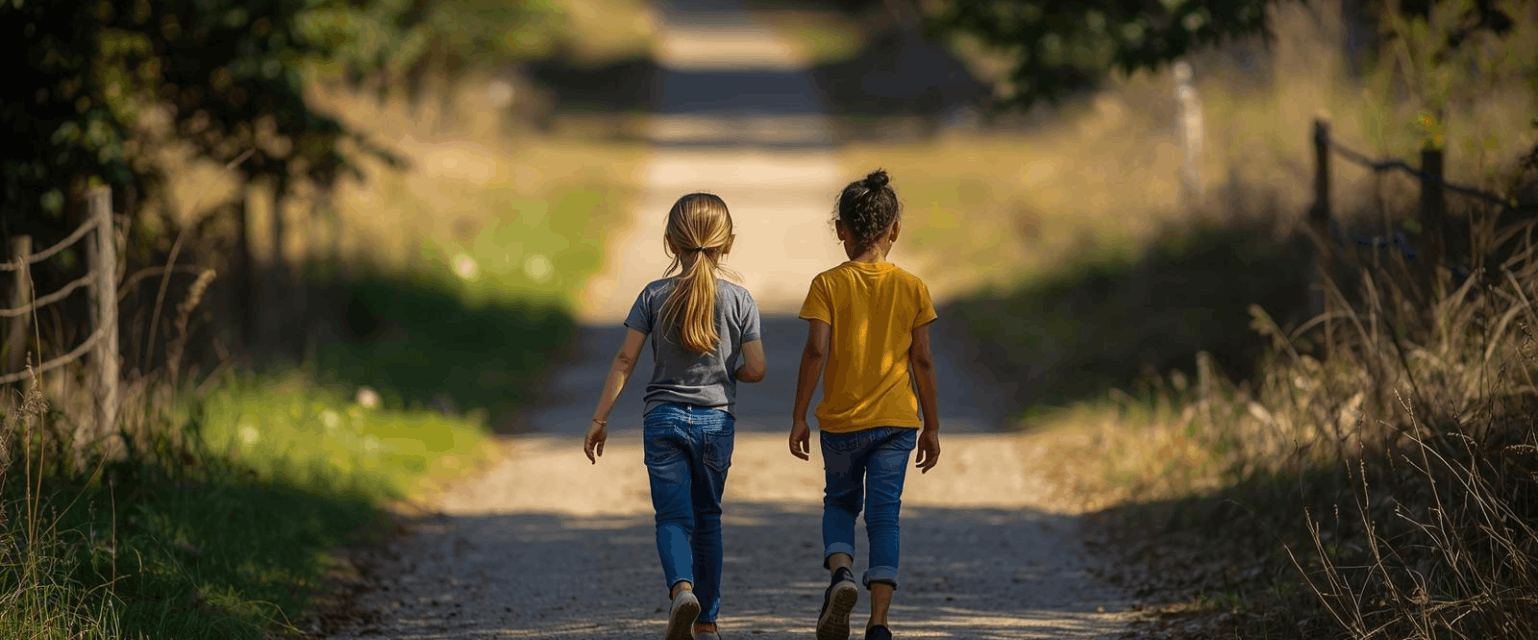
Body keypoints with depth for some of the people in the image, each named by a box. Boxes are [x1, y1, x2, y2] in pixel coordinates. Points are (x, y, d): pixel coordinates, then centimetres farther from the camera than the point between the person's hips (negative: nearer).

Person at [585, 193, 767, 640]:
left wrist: (600, 419, 1)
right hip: (716, 419, 1)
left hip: (664, 418, -1)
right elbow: (756, 369, -4)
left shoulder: (655, 296, -2)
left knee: (672, 516, -1)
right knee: (707, 518, 15)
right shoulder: (739, 301, -2)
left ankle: (682, 587, -30)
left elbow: (625, 360, -3)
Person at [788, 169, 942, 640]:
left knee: (840, 502, 20)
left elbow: (816, 351, -13)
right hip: (896, 421, 0)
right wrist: (932, 426, 9)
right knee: (884, 516, 3)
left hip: (841, 419, 0)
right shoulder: (911, 288, -1)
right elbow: (923, 361, 1)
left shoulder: (828, 285, -5)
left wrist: (798, 417, -6)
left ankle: (841, 571, -8)